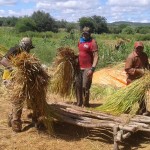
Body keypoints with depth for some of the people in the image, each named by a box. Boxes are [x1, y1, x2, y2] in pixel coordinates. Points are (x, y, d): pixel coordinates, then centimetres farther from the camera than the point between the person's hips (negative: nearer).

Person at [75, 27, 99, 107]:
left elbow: (96, 57, -13)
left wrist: (92, 69, -20)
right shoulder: (80, 41, 13)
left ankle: (85, 104, 9)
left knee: (85, 87, -6)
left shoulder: (92, 42, -9)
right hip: (79, 68, 7)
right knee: (77, 86, 9)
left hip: (87, 69, -7)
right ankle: (79, 103, 23)